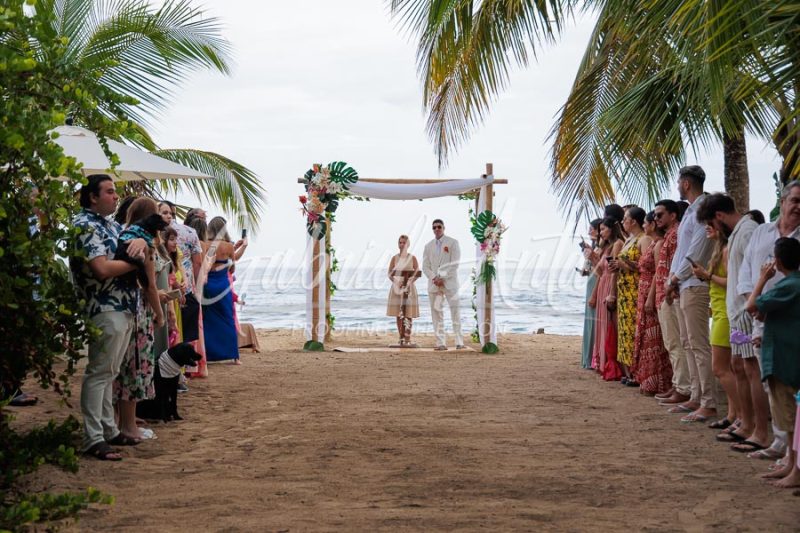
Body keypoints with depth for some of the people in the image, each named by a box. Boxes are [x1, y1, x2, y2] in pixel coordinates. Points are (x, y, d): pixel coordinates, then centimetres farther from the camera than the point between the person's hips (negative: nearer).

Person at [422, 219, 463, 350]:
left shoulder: (452, 243, 2)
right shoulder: (428, 246, 14)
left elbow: (454, 264, -5)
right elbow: (425, 266, 10)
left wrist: (442, 278, -12)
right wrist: (434, 278, -7)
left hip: (449, 283, -3)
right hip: (434, 284, 4)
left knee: (455, 312, -5)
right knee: (436, 312, -1)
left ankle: (459, 342, -3)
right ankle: (441, 343, 1)